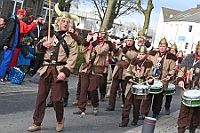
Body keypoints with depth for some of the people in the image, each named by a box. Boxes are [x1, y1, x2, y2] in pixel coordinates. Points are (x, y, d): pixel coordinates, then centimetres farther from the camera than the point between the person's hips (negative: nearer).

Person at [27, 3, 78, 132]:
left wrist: (65, 72, -16)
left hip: (60, 71, -3)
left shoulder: (71, 39, 3)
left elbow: (73, 58, -5)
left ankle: (60, 120, 22)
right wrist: (43, 45, -5)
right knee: (41, 97, 4)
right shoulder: (50, 35, 13)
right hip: (46, 69, 3)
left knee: (57, 99, -5)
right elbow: (38, 48, 19)